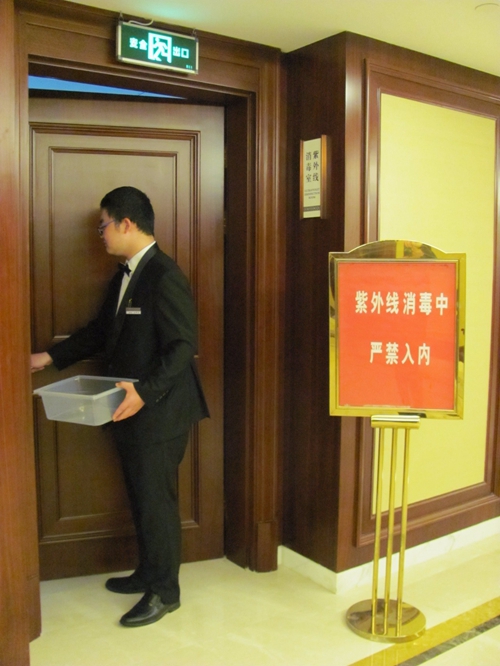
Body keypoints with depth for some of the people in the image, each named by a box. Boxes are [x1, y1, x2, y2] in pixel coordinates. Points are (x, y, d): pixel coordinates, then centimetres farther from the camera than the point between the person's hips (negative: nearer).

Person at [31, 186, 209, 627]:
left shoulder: (165, 276, -18)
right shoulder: (126, 275, 11)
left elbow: (182, 346, -22)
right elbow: (102, 330, 19)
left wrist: (144, 391, -29)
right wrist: (51, 357, 16)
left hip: (159, 412, -9)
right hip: (130, 409, 9)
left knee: (157, 500, 3)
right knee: (140, 496, 20)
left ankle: (164, 592, 21)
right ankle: (148, 572, 37)